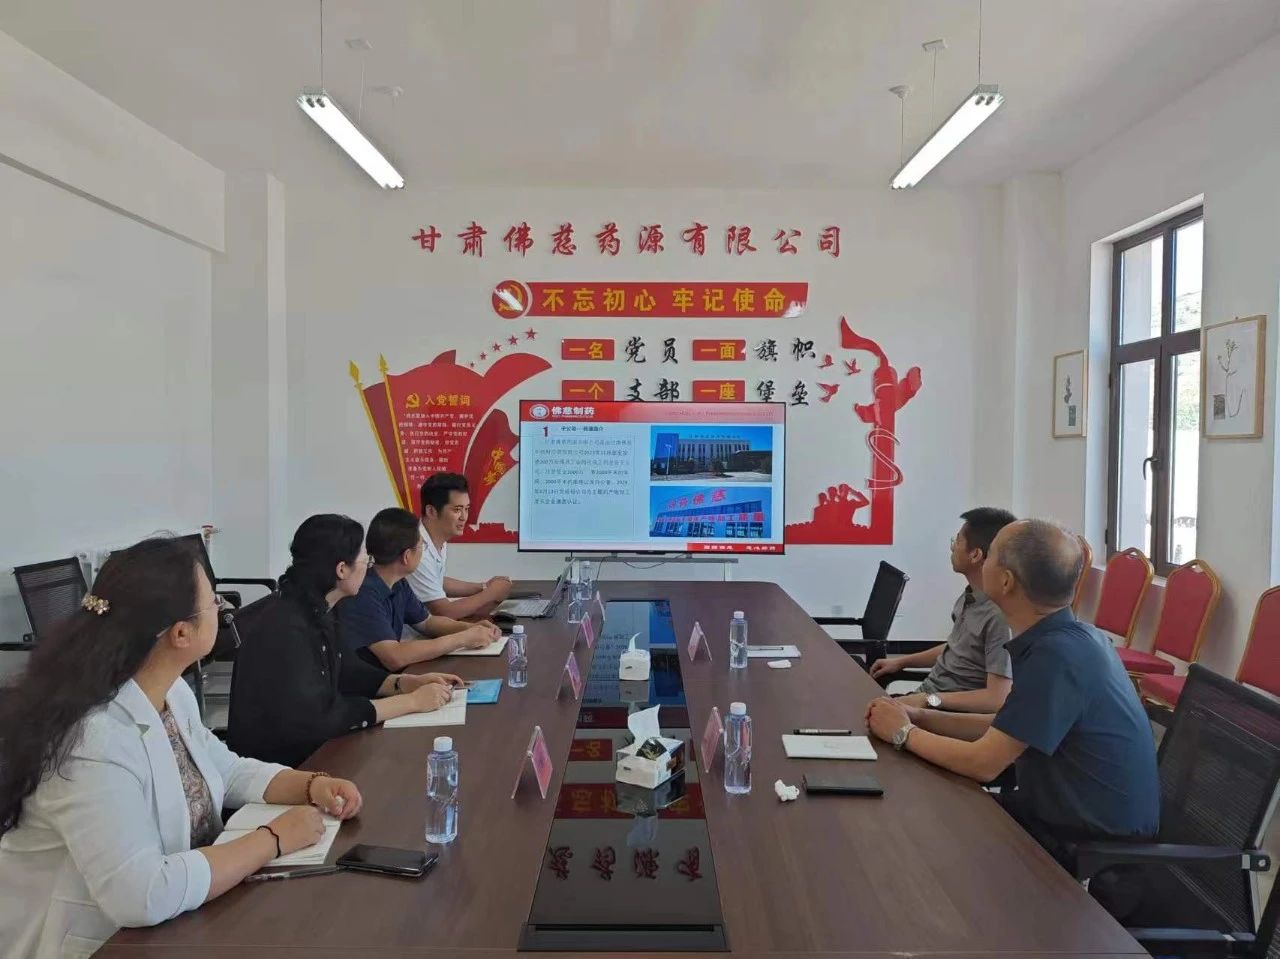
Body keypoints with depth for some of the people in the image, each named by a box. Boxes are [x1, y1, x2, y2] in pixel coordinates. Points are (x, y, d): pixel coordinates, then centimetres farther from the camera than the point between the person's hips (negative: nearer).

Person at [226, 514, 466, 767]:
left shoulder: (316, 611, 1)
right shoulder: (284, 628, -26)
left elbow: (343, 672, 12)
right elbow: (316, 717, -28)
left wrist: (411, 683, -2)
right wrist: (412, 702, -21)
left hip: (311, 750, 8)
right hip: (274, 764, -8)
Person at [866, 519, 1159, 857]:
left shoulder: (1057, 655, -29)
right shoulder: (1069, 637, 1)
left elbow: (983, 763, -24)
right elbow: (1007, 729, 10)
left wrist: (904, 733, -9)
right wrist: (921, 717, 2)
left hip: (1097, 841, -8)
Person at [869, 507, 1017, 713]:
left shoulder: (1001, 614, -22)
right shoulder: (970, 595, 6)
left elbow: (997, 699, -23)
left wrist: (927, 700, -20)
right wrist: (901, 662, 20)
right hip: (926, 694, 8)